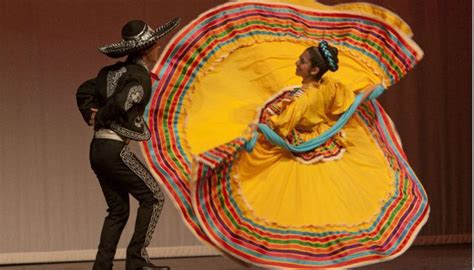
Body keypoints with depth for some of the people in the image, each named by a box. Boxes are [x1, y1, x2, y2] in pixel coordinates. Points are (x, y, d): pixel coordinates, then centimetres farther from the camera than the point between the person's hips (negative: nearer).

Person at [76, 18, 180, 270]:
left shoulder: (114, 71, 15)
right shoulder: (140, 76, -12)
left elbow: (84, 91, 16)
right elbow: (121, 102, -26)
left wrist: (92, 117, 4)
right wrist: (100, 120, -9)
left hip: (98, 148, 9)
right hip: (115, 148, -9)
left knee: (118, 210, 14)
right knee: (153, 198, 1)